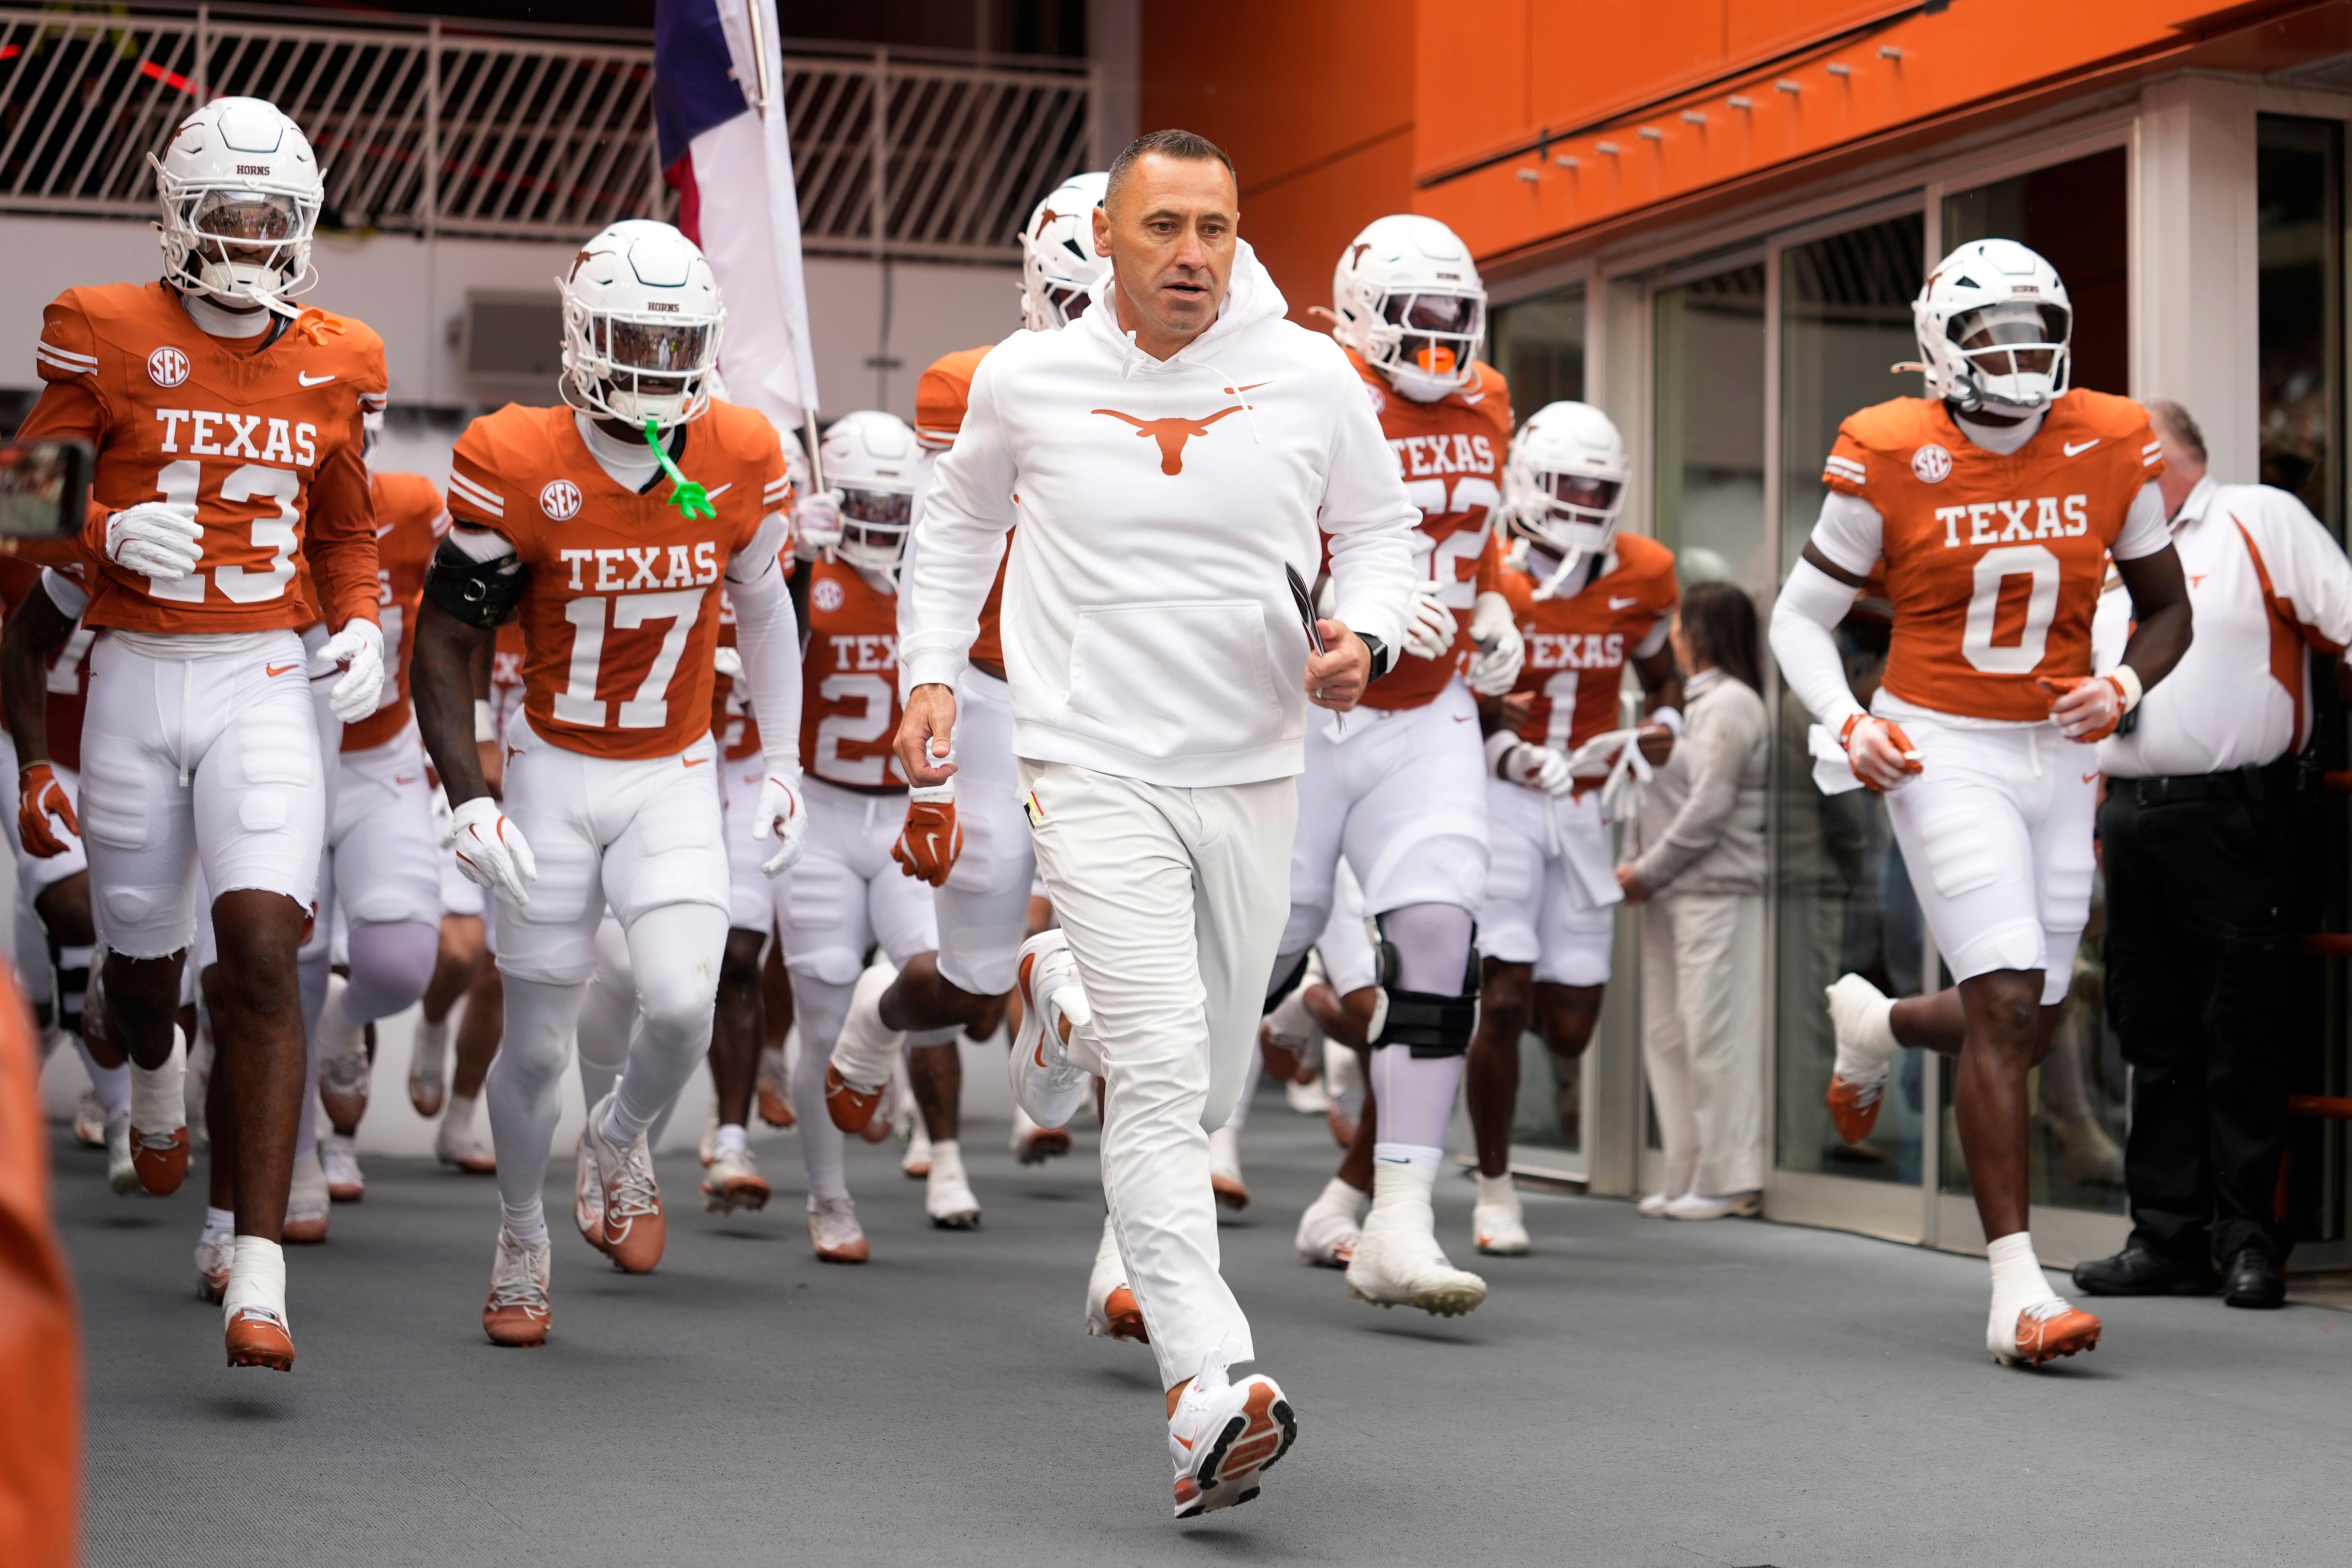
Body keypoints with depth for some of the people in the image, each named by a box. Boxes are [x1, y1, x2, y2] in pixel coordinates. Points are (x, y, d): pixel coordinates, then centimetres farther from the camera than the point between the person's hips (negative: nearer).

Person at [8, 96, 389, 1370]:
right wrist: (111, 533, -20)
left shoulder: (334, 367, 6)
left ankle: (257, 1274, -18)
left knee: (264, 951, -16)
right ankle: (154, 1069, 55)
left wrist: (361, 625, 1)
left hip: (265, 682, 0)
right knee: (143, 960, 14)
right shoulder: (107, 338, -3)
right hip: (134, 682, 0)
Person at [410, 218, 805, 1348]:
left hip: (675, 779, 2)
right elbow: (444, 644, -8)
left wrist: (782, 766, 11)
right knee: (538, 1044, 4)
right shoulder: (516, 468, -15)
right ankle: (521, 1239, 31)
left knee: (682, 1009, -16)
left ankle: (621, 1138, 19)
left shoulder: (740, 464, -7)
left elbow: (762, 610, 11)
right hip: (554, 776, -1)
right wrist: (469, 802, -17)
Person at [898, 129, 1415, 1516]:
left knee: (1208, 1084, 16)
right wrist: (933, 672, 10)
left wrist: (1364, 637, -8)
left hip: (1255, 773, 3)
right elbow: (962, 522, 17)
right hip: (1099, 771, -3)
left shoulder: (1309, 378, -2)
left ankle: (1069, 994, 48)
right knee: (1161, 1081, -16)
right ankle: (1210, 1395, -17)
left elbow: (1382, 529, 11)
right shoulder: (1029, 381, -2)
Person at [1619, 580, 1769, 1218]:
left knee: (1715, 1033, -7)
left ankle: (1728, 1178, -3)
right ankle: (1687, 1175, 15)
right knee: (1668, 1035, 9)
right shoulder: (1692, 702, 19)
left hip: (1716, 891, -10)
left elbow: (1709, 807, -15)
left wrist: (1649, 872, -12)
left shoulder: (1731, 705, -9)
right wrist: (1641, 869, 3)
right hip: (1674, 895, 10)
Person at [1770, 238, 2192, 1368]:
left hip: (2057, 756, 4)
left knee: (2021, 1028, 9)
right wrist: (1846, 722, -16)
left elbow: (2167, 609, 12)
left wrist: (2123, 689, -8)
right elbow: (1800, 615, 1)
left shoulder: (2110, 450, 0)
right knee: (2008, 1001, -17)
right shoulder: (1893, 460, -8)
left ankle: (1872, 1025, 44)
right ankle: (2016, 1288, -14)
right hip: (1941, 754, -4)